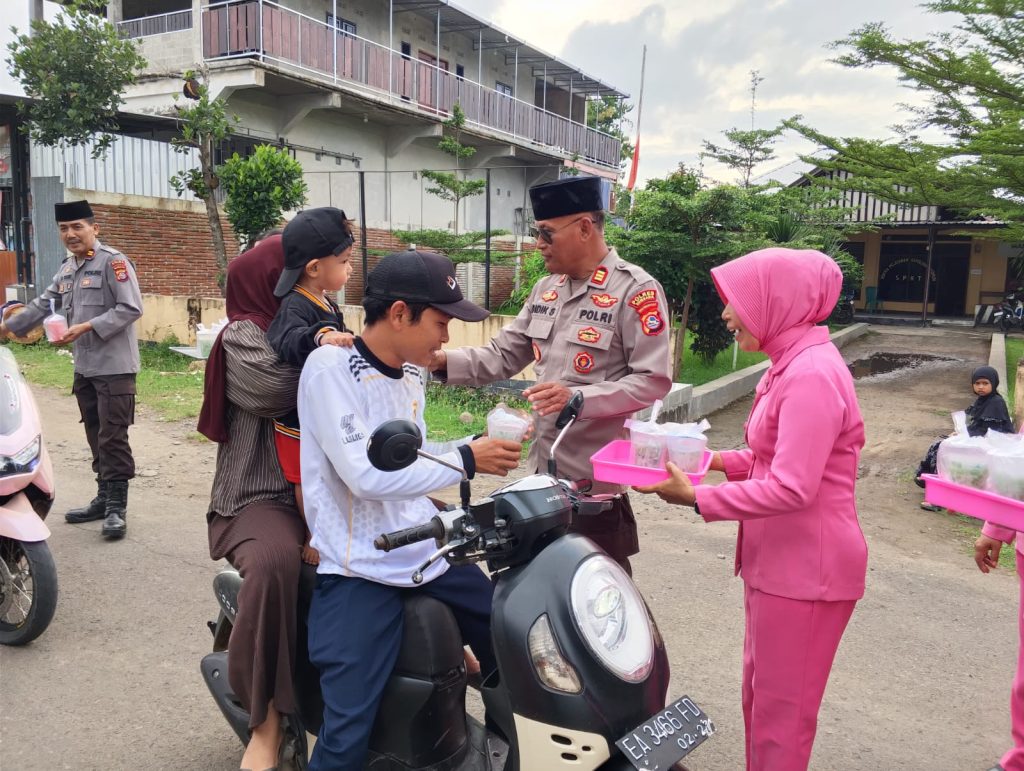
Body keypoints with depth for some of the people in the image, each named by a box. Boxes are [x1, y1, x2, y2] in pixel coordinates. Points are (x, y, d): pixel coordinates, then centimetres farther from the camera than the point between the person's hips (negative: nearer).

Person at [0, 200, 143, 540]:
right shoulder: (67, 268, 17)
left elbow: (131, 308, -16)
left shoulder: (113, 261, -9)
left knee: (113, 438, -6)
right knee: (96, 437, 13)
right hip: (84, 368, 8)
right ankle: (104, 498, 23)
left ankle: (117, 508, 0)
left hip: (114, 367, -8)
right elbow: (43, 304, 22)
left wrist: (87, 326, -20)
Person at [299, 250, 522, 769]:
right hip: (360, 568, -7)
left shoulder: (409, 372, 8)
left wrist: (480, 443, 2)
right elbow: (367, 475, -25)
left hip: (428, 548, 8)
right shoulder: (329, 367, -16)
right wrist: (466, 461, -19)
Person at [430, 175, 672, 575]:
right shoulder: (546, 289, 11)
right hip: (544, 467, 7)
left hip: (596, 474, -7)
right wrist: (444, 362, -5)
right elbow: (504, 355, 11)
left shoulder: (636, 290, -12)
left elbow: (653, 380, -17)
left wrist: (579, 397, -29)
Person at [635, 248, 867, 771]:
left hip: (806, 567, -10)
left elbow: (792, 488, -27)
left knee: (782, 707, 7)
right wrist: (719, 460, 3)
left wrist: (696, 498, -23)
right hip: (779, 560, 10)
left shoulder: (811, 374, -23)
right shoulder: (791, 364, 9)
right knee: (759, 692, 22)